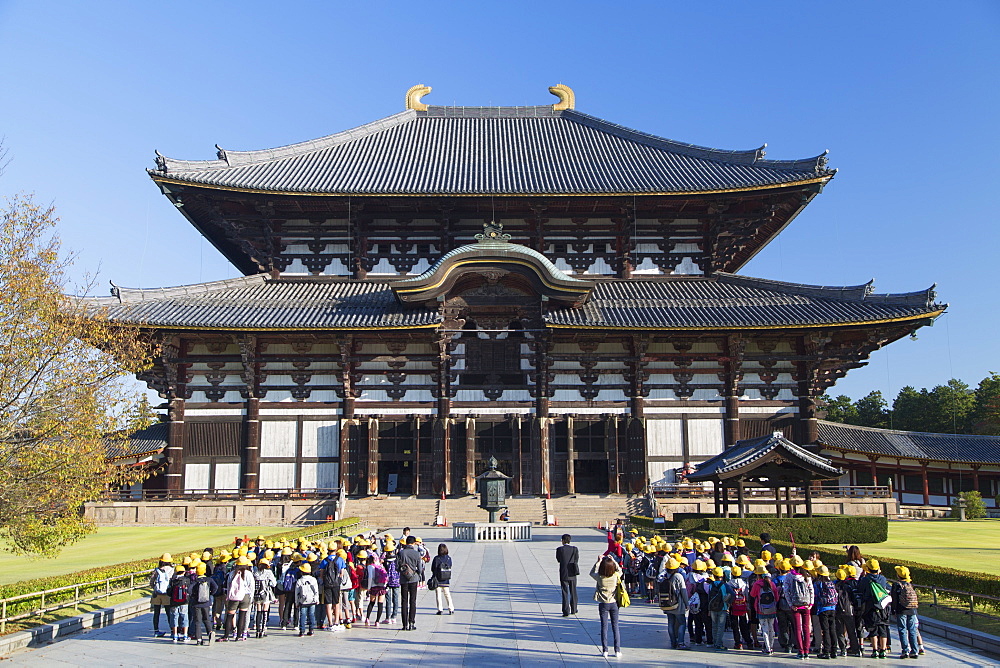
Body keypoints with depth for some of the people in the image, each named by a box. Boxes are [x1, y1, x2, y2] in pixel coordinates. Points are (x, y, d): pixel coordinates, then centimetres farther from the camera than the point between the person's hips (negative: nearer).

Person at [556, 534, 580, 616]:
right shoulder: (575, 549, -4)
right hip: (572, 574, 2)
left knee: (565, 593, 2)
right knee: (573, 593, 17)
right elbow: (576, 560, -2)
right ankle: (573, 610, 26)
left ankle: (566, 611, -2)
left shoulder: (559, 549, -8)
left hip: (563, 574, -2)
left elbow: (558, 560, 3)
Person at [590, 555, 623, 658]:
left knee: (604, 627, 6)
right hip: (614, 603, 1)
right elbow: (619, 570, 12)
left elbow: (592, 572, 7)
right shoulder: (616, 576, -11)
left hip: (603, 604, -1)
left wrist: (598, 561, 5)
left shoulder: (599, 577, -14)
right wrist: (613, 560, 11)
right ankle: (617, 650, 10)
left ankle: (605, 650, 8)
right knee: (615, 627, 8)